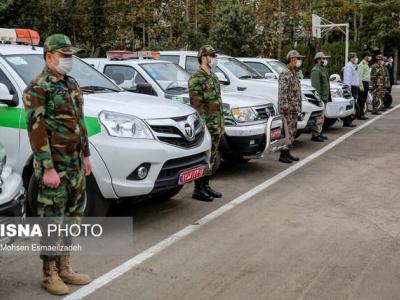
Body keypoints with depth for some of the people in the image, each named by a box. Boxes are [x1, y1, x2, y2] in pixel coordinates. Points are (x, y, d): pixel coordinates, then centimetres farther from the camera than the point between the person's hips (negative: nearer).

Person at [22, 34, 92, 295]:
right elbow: (36, 130, -17)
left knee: (71, 218, 14)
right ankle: (50, 275, 13)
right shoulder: (38, 88, -13)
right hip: (55, 166, -8)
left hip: (75, 164, 8)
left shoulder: (72, 85, 13)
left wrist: (85, 156, 16)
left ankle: (65, 268, 26)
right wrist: (48, 168, -21)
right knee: (52, 221, 1)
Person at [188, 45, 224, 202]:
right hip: (205, 127, -9)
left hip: (216, 127, 9)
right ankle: (198, 190, 4)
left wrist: (221, 123, 20)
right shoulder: (196, 79, -11)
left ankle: (206, 186, 23)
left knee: (212, 159, 13)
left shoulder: (213, 77, 18)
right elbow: (196, 105, -18)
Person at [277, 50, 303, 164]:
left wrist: (298, 107, 21)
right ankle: (283, 154, -5)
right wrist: (285, 105, -24)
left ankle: (287, 152, 19)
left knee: (293, 131, 12)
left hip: (294, 108, 10)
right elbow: (282, 91, -20)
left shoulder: (294, 73, 18)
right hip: (288, 108, -10)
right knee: (288, 132, -9)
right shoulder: (285, 73, -13)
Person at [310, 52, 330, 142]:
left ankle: (319, 133, 23)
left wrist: (328, 97, 24)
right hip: (319, 97, -11)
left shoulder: (322, 69, 21)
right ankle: (315, 135, -8)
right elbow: (316, 86, -20)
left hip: (324, 97, 11)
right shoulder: (316, 70, -13)